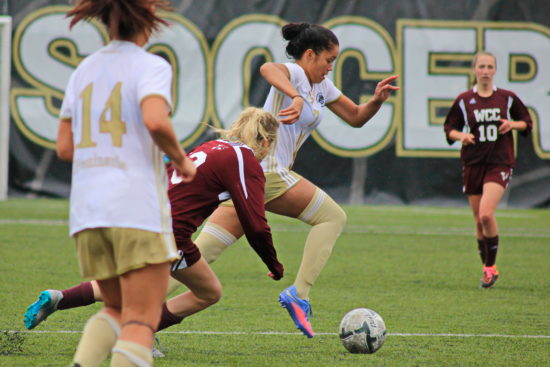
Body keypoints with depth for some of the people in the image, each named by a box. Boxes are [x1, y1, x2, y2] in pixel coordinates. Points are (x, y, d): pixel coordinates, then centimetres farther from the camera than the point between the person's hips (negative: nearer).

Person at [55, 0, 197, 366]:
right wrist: (181, 159, -5)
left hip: (88, 209, 6)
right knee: (142, 323, -2)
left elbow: (65, 147, 15)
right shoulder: (151, 66, -4)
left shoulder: (85, 70, 14)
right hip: (138, 207, -6)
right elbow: (155, 120, -24)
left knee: (117, 312, 20)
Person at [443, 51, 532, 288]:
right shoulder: (464, 101, 3)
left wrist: (513, 124, -7)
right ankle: (488, 269, 22)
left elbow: (527, 122, 14)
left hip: (500, 163, -2)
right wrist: (460, 135, -12)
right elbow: (449, 128, 9)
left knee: (486, 215, -20)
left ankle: (491, 266, -7)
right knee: (479, 220, 6)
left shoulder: (507, 98, 3)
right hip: (473, 164, 2)